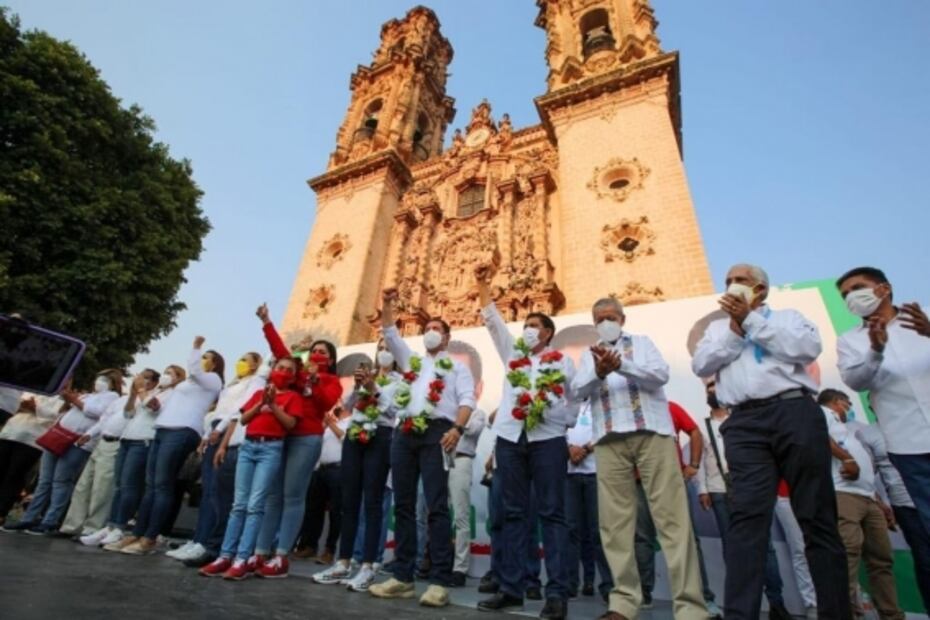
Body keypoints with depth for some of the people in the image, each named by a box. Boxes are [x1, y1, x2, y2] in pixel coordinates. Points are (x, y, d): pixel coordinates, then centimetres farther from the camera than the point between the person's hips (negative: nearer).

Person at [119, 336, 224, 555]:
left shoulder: (213, 380, 4)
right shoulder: (190, 381, 31)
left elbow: (193, 369, -14)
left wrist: (196, 346, -1)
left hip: (182, 432, -9)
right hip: (163, 431, 9)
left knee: (162, 486, -10)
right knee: (150, 486, 5)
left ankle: (149, 539, -7)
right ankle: (137, 535, 8)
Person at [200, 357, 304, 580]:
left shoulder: (293, 396, 6)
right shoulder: (259, 393, 18)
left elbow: (290, 423, -6)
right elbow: (243, 419, 9)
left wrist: (273, 404, -10)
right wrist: (261, 403, -4)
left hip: (272, 448, -4)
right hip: (248, 446, 4)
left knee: (255, 505, -8)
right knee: (239, 504, 5)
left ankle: (242, 559, -4)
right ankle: (226, 555, 9)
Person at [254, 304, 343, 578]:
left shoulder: (332, 381, 9)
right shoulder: (297, 372, 20)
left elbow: (327, 402, -8)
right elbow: (280, 350, 17)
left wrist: (314, 380, -15)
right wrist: (266, 322, 15)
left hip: (307, 439, -4)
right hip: (280, 436, 4)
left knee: (293, 497, -5)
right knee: (273, 495, 4)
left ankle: (281, 557, -1)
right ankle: (260, 552, 10)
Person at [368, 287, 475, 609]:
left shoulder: (457, 367, 13)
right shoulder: (411, 361, 26)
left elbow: (467, 399, -1)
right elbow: (390, 334, 19)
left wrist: (457, 428, -18)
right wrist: (387, 304, 7)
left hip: (436, 432, -5)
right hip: (404, 433, 5)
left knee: (437, 506, -7)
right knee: (403, 506, 6)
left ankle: (439, 581, -3)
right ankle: (403, 577, 14)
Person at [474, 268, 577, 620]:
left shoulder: (563, 362, 9)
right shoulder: (512, 353, 16)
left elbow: (575, 406, 11)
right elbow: (493, 321, 9)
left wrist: (550, 407, -3)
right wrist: (483, 286, 3)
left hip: (548, 440, -3)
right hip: (509, 439, 3)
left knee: (552, 513, 0)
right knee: (513, 513, 7)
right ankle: (511, 588, 14)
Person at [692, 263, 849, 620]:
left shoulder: (788, 317, 18)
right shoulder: (718, 328, 23)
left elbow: (808, 349, -4)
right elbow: (701, 365, 6)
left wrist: (751, 319, -2)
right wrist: (735, 329, -1)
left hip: (795, 412, 0)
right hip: (744, 424, 1)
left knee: (817, 515, 3)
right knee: (746, 517, -7)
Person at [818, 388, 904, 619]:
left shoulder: (844, 429, 36)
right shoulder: (822, 412, 10)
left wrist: (880, 503, 23)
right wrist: (847, 458, -18)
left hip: (867, 498, 10)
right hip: (842, 494, -10)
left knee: (881, 560, 8)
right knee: (847, 555, -18)